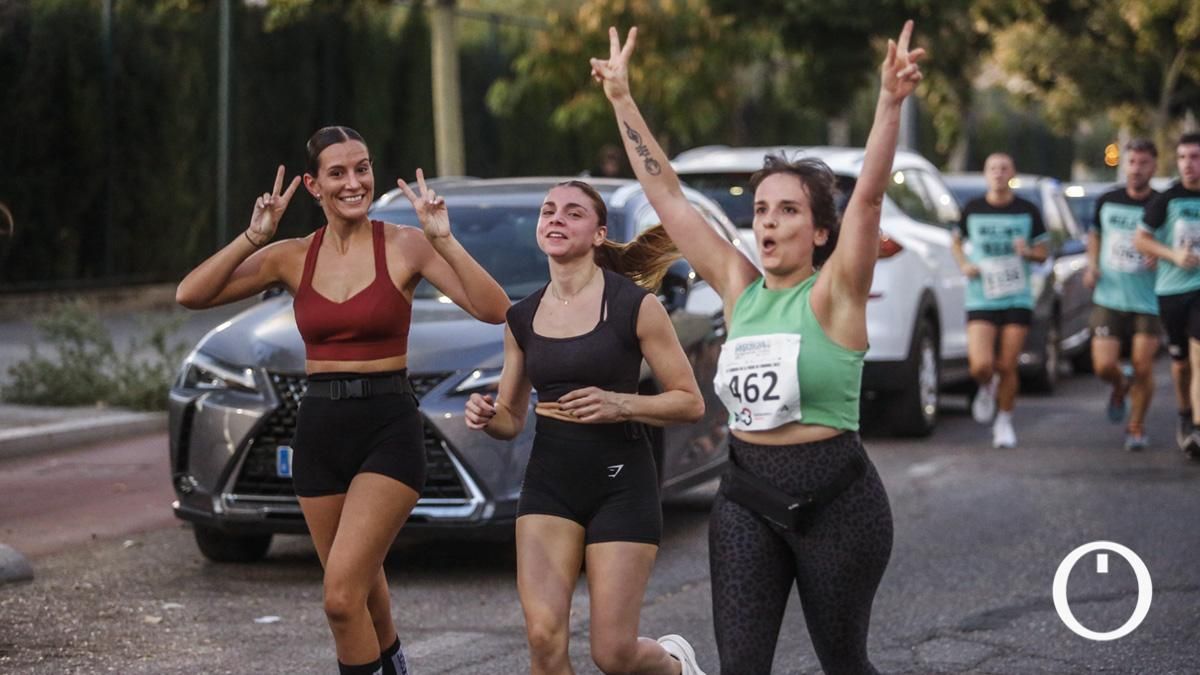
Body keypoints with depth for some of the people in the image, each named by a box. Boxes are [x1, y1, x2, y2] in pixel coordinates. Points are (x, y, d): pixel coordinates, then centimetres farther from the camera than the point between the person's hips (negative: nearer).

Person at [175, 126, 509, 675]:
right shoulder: (292, 257, 5)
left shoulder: (403, 246, -4)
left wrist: (444, 241, -23)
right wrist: (253, 237, -13)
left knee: (343, 595, -17)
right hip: (319, 430, 4)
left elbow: (494, 311, -14)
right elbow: (190, 295, -3)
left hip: (389, 430, -4)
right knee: (362, 591, 16)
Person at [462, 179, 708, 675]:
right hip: (549, 482, 4)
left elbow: (690, 402, -5)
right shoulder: (522, 318, 7)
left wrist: (619, 404, -20)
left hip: (621, 484, -4)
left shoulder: (634, 305, -7)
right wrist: (486, 416, -7)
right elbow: (511, 419, 16)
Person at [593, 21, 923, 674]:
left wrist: (890, 102, -35)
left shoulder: (834, 295, -8)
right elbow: (666, 194, 6)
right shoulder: (739, 288, 4)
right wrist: (622, 99, 4)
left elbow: (868, 194, -23)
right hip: (745, 497, 4)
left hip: (834, 497, -4)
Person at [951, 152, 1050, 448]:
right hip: (980, 299, 0)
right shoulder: (972, 209, 3)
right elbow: (956, 241, 18)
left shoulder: (1027, 211, 3)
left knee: (1007, 367, -1)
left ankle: (1004, 422, 21)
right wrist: (964, 265, -2)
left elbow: (1043, 251, 9)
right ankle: (987, 388, 23)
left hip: (1017, 299, 0)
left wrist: (1028, 251, -14)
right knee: (981, 366, -15)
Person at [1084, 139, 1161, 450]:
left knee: (1143, 367, -6)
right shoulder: (1107, 202, 4)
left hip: (1148, 302, -2)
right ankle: (1120, 386, 30)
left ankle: (1136, 427, 16)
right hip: (1108, 299, 2)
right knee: (1103, 366, -7)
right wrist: (1092, 266, 5)